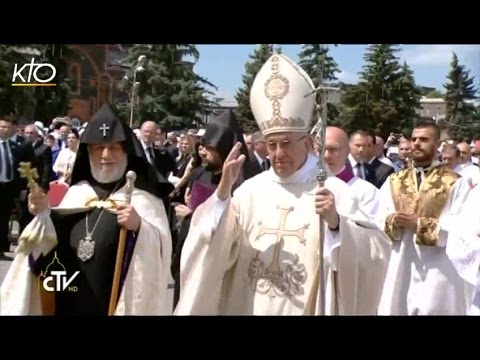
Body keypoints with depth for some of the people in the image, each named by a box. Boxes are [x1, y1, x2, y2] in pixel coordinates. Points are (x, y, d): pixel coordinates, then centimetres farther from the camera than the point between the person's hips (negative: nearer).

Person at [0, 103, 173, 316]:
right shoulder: (76, 192, 8)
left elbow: (160, 248, -15)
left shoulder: (144, 196, -6)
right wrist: (44, 216, -6)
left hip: (117, 300, -4)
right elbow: (54, 243, 10)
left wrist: (139, 226, -32)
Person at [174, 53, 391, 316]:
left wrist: (336, 222, -31)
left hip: (309, 310, -2)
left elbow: (375, 252, -15)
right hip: (250, 308, 3)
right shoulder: (251, 189, 0)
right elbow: (215, 246, -6)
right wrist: (223, 191, -19)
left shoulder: (332, 190, -9)